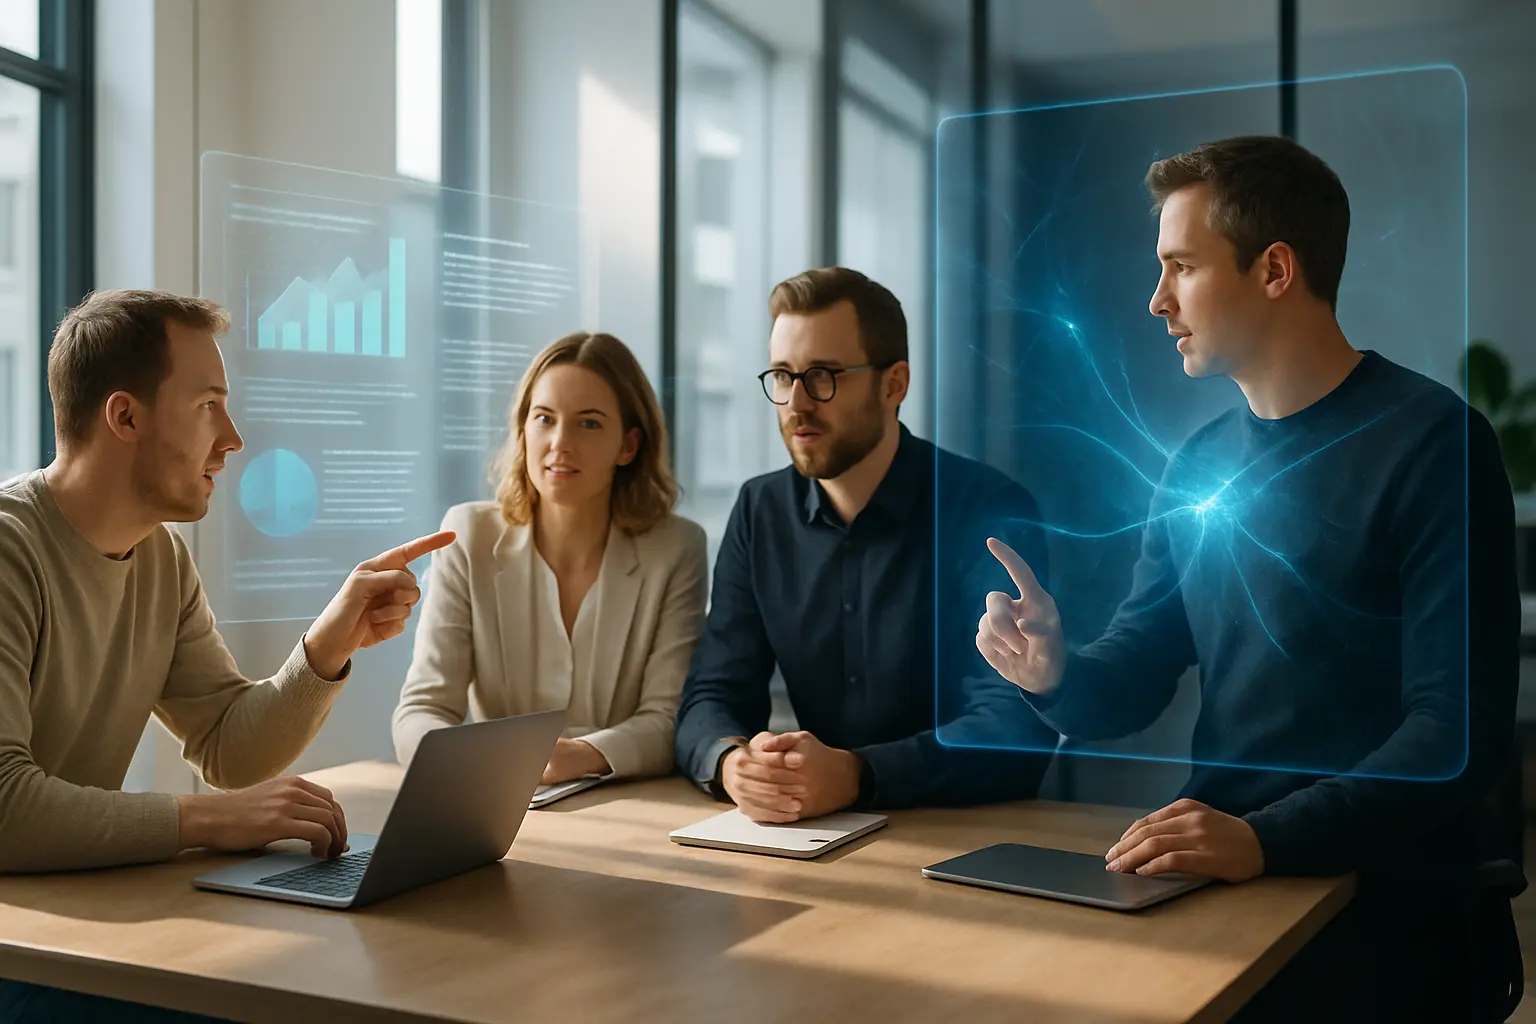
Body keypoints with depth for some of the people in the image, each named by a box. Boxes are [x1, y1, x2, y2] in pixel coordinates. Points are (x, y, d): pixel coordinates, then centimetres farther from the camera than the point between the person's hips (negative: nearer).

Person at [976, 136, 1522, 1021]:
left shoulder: (1431, 443, -10)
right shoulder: (1201, 463, 10)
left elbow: (1458, 727, -17)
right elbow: (1134, 680, 12)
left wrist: (1267, 841, -27)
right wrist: (1058, 676, -10)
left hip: (1396, 901, -5)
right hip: (1227, 882, 5)